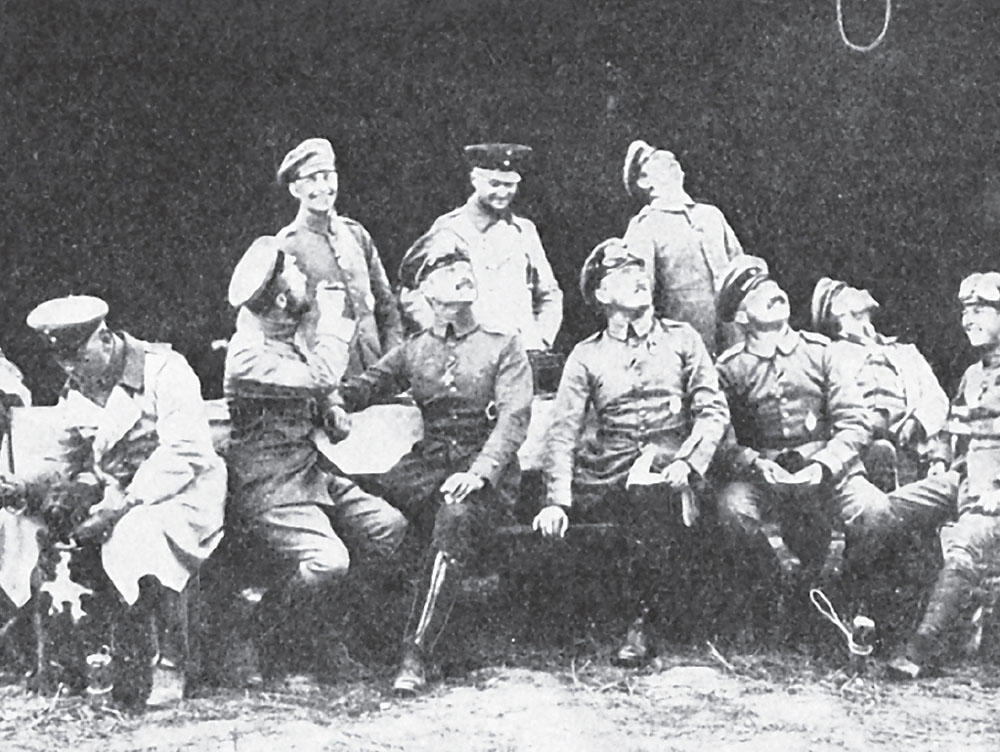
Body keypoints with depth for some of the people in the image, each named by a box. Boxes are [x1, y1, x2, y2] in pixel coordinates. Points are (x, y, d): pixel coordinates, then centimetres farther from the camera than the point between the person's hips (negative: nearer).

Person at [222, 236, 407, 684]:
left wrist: (330, 410, 4)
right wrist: (336, 317, -16)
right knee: (327, 560, -28)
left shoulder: (291, 333, 10)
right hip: (270, 489, -9)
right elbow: (320, 379, -30)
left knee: (390, 527, -5)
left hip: (312, 470, 9)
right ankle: (272, 651, -4)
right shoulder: (249, 355, -19)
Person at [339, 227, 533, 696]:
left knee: (455, 519, -34)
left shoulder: (503, 347, 8)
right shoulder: (414, 351, 18)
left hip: (486, 469, -4)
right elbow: (363, 388, 8)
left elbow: (514, 417, -4)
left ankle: (418, 650, -36)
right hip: (429, 461, 4)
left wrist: (479, 473, -20)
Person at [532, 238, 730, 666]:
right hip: (606, 471, 2)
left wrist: (688, 463, -13)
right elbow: (563, 432, 4)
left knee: (657, 496, -35)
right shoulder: (587, 355, 13)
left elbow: (713, 411, 6)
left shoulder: (681, 339, 13)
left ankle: (644, 622, -15)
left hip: (666, 469, -2)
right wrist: (557, 501, -10)